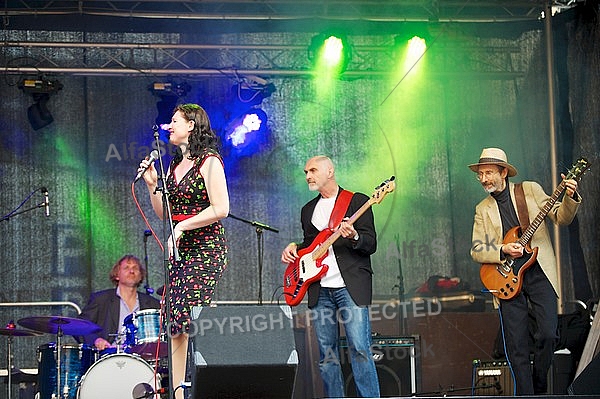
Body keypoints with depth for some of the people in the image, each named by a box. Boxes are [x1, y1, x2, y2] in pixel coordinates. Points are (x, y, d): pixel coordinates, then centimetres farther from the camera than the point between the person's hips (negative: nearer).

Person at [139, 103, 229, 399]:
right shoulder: (175, 165, 17)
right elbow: (163, 213, 18)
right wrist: (152, 184, 5)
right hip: (179, 249, 8)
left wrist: (183, 226, -16)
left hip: (206, 247, -8)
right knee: (175, 322, 0)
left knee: (192, 318, -16)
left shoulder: (209, 162, -7)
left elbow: (220, 209, -15)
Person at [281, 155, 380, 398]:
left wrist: (353, 237, -24)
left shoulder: (357, 201, 3)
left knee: (359, 348, -13)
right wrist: (293, 248, 8)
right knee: (326, 354, 3)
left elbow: (371, 244, -3)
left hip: (350, 285, -6)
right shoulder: (308, 210, 21)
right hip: (320, 289, 6)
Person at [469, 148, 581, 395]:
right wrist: (503, 251, -11)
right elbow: (475, 251, 7)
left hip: (539, 272, -2)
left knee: (548, 334, -14)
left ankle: (539, 389, 7)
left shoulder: (530, 190, 8)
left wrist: (569, 198, -15)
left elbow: (561, 218, 5)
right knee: (516, 348, -4)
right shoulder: (482, 209, 13)